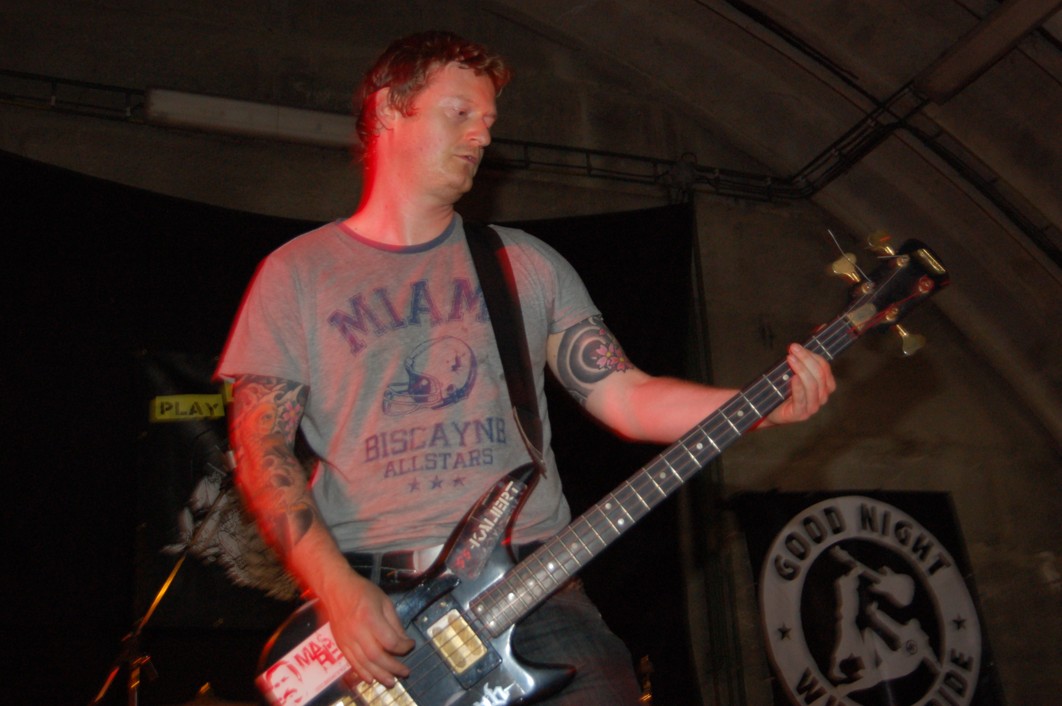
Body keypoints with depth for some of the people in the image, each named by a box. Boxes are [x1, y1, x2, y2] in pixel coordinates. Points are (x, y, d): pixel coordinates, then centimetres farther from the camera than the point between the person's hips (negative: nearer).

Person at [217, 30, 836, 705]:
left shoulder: (528, 263, 14)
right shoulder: (296, 274, 7)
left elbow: (624, 394, 8)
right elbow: (261, 446, 1)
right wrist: (336, 587, -12)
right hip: (371, 596, -2)